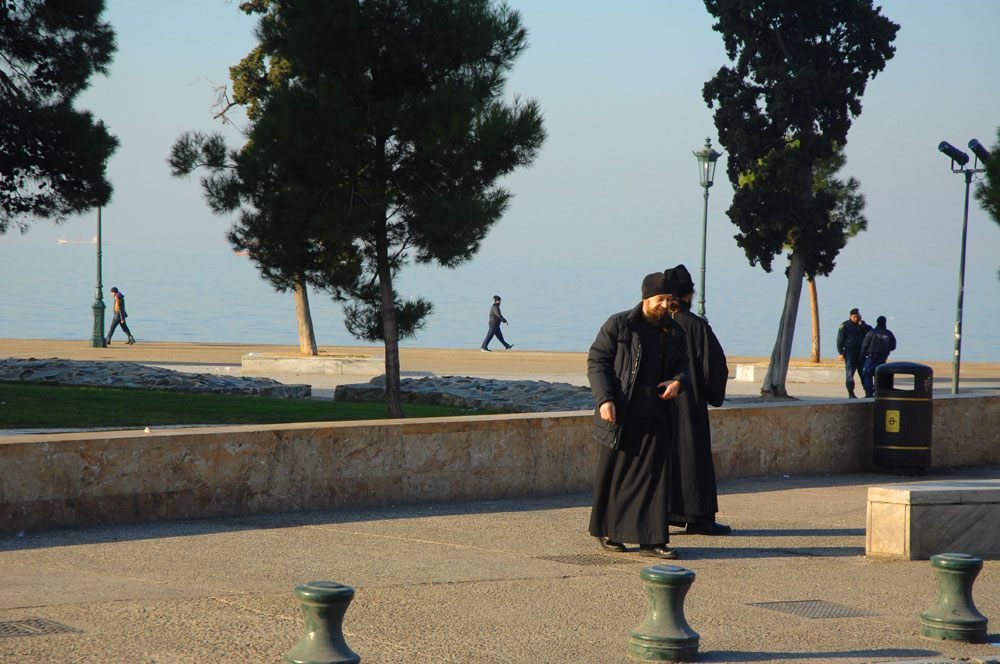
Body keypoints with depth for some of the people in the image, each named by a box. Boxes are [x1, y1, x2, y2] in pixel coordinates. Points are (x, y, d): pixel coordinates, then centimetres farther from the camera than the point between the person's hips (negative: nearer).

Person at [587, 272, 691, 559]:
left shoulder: (672, 331, 10)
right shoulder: (619, 325, -5)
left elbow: (682, 364, 19)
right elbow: (596, 361, -6)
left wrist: (678, 381, -6)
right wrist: (604, 399, -18)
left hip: (656, 418, 4)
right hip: (621, 417, -4)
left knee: (655, 476, -1)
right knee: (614, 476, 5)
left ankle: (652, 540, 0)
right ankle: (606, 532, 18)